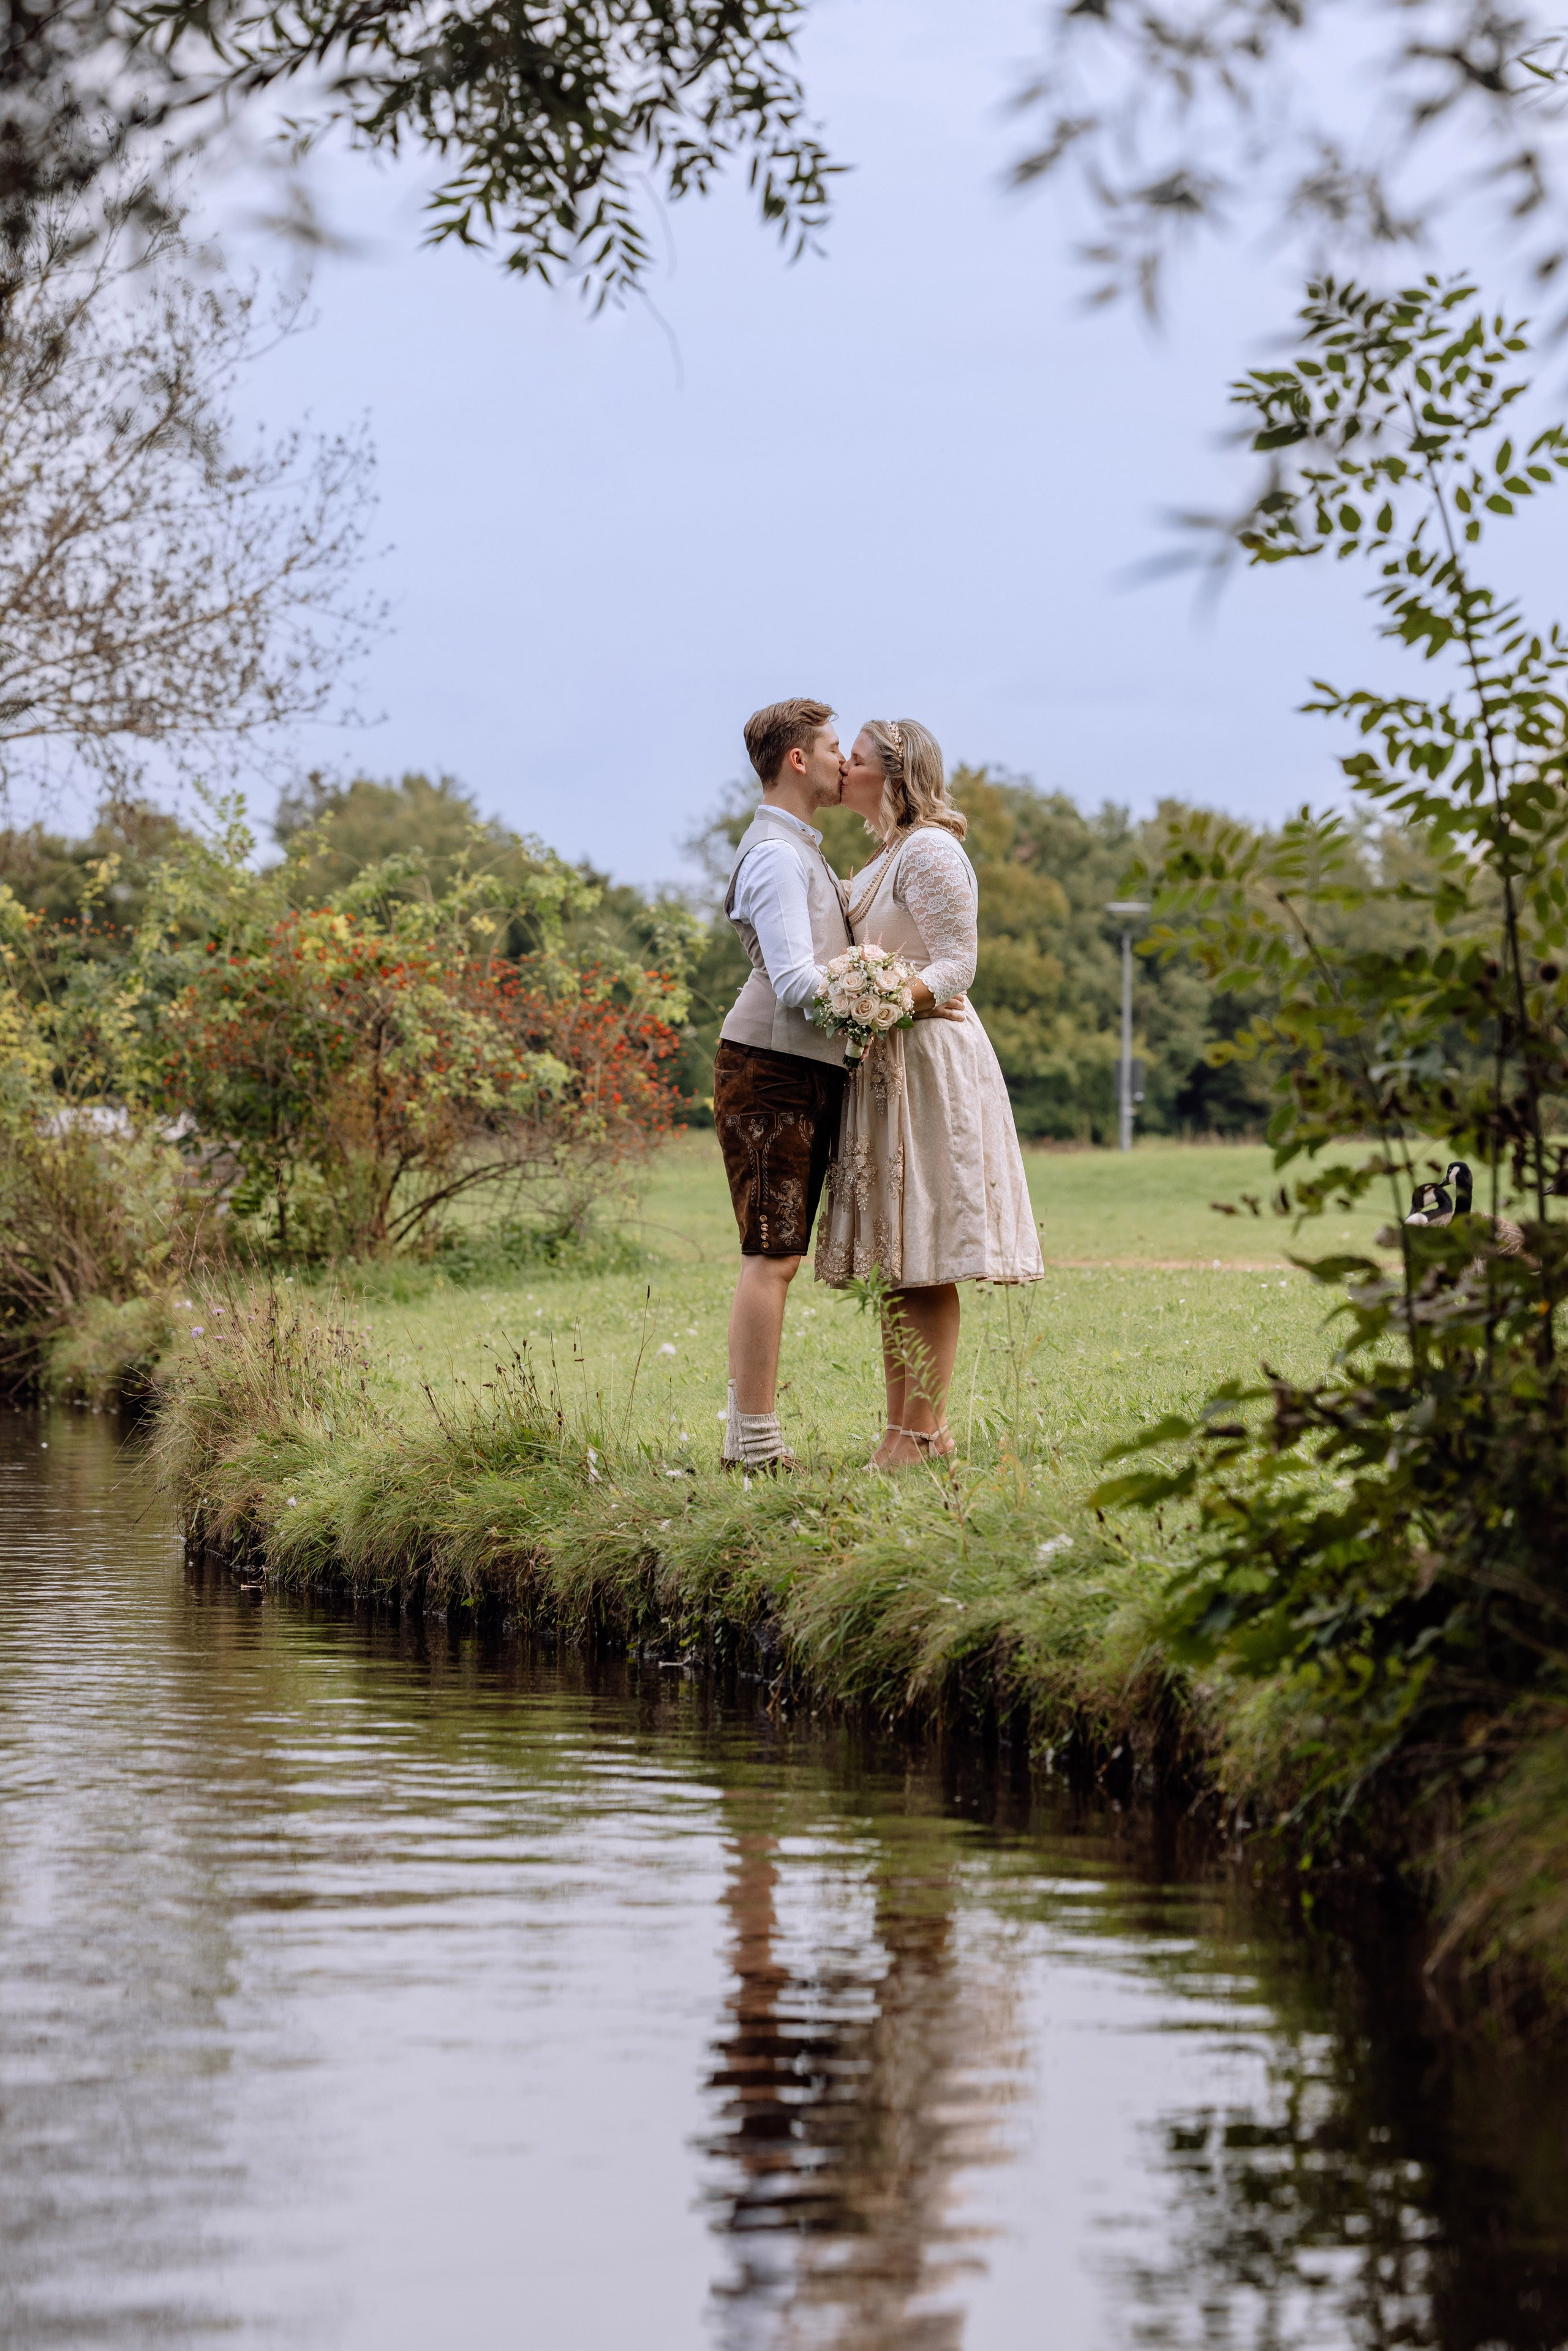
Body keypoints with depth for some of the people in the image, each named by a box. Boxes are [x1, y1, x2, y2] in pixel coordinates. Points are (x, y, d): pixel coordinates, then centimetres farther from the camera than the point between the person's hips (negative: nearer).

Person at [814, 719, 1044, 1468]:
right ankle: (902, 1427, 12)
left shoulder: (930, 851, -10)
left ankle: (922, 1433, -7)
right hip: (883, 1066, 10)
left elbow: (956, 964, -16)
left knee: (926, 1265, -8)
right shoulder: (885, 858, 20)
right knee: (891, 1265, 9)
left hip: (928, 1057, -10)